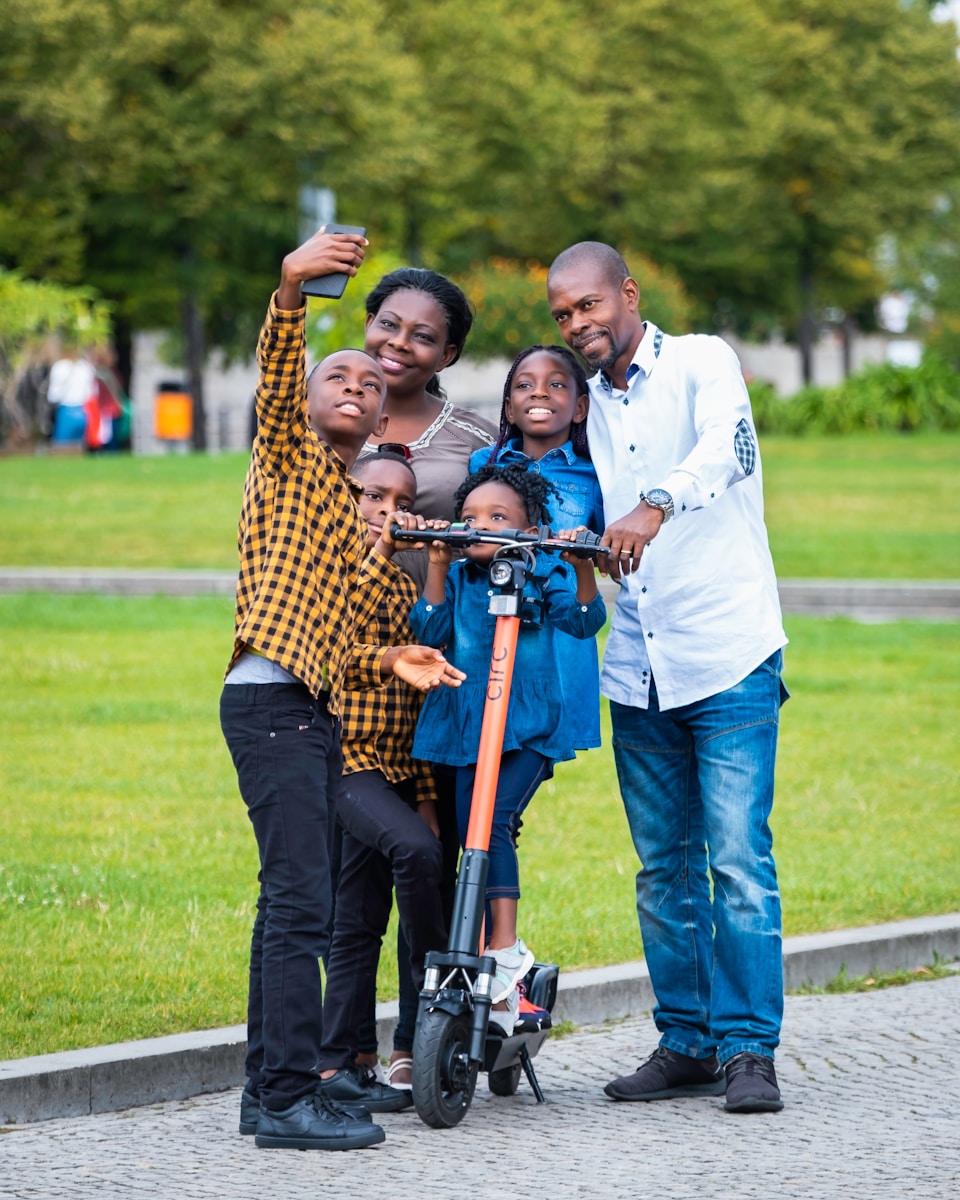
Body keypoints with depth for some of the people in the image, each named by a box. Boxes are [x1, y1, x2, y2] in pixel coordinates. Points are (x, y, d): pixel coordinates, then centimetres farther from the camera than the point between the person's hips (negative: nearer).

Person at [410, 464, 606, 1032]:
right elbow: (431, 631, -2)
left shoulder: (544, 573, 2)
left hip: (530, 727, -4)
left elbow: (583, 620, -11)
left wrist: (583, 566, -28)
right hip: (467, 726, 4)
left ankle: (506, 949, -17)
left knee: (494, 821, -22)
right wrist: (437, 566, -11)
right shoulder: (458, 577, 10)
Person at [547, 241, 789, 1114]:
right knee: (664, 868, 8)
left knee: (738, 859, -9)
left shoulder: (701, 361, -3)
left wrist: (657, 504, -43)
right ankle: (686, 1043, 15)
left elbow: (720, 444, -25)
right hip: (639, 669, 6)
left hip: (728, 657, -6)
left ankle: (748, 1048, -5)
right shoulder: (592, 407, 16)